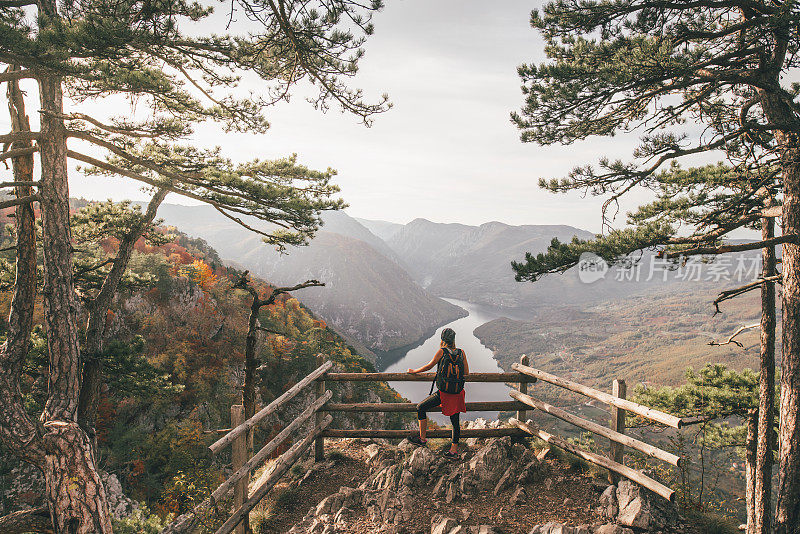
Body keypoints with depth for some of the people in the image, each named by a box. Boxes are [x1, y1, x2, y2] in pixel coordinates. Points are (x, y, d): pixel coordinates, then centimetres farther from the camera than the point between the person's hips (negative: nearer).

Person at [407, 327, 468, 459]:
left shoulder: (442, 352, -7)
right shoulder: (461, 353, 3)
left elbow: (429, 366, 0)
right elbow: (466, 372, 7)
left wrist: (414, 371, 13)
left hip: (443, 393, -4)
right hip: (458, 393, 4)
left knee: (421, 408, 12)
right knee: (455, 421, 14)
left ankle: (422, 439, 18)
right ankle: (454, 449, 19)